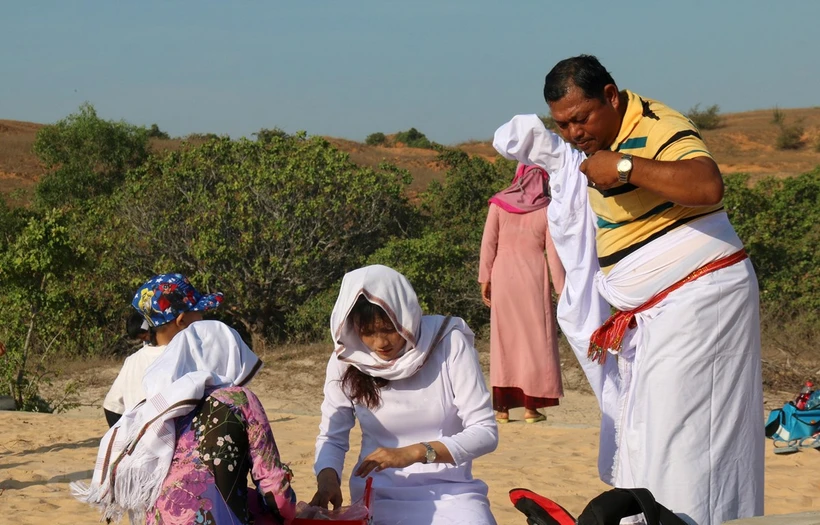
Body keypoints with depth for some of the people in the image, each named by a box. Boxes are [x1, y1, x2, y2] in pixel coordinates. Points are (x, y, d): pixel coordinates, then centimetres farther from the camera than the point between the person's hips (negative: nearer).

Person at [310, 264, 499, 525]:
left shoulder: (449, 343, -9)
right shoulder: (346, 360, -2)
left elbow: (485, 431, -10)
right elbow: (331, 437, 3)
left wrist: (415, 453, -21)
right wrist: (328, 477, -18)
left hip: (449, 491, -1)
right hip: (379, 496, 2)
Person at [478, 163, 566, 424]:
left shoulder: (499, 203, 0)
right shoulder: (547, 210, -2)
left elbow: (488, 242, -1)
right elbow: (553, 253, -3)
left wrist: (485, 278, 5)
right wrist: (562, 289, 2)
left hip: (503, 275, 1)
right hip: (534, 277, -1)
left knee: (504, 339, 6)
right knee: (535, 340, 6)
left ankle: (502, 406, 4)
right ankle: (531, 406, 3)